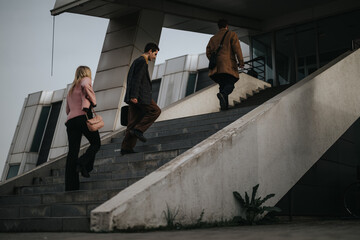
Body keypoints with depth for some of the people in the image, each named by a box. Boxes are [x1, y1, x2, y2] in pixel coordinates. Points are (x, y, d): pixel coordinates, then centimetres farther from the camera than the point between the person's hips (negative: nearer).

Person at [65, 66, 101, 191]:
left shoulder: (71, 89, 32)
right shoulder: (85, 80, 12)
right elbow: (85, 86, -14)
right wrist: (93, 100, -5)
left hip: (71, 120, 6)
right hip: (83, 116, -6)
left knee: (72, 151, -2)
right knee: (95, 143, 6)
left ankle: (70, 186, -10)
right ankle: (83, 163, -20)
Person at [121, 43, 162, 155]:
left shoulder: (137, 61, 26)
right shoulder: (142, 61, -6)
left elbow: (130, 80, 26)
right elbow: (136, 79, -17)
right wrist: (134, 95, -22)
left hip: (134, 96, 10)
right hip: (139, 95, -10)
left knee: (134, 121, 5)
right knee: (155, 111, -3)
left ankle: (126, 147, 1)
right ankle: (138, 129, -10)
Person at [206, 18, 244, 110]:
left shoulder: (213, 38, 23)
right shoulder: (231, 34, 8)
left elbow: (208, 53, 16)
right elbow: (237, 48, -5)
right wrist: (241, 61, -7)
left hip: (216, 67, 5)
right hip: (228, 65, -5)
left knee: (222, 85, 9)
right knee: (230, 84, -5)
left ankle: (224, 105, -5)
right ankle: (223, 94, -36)